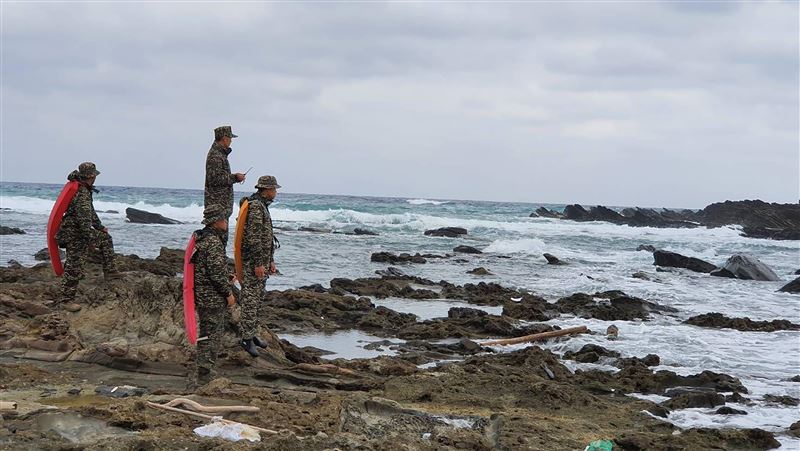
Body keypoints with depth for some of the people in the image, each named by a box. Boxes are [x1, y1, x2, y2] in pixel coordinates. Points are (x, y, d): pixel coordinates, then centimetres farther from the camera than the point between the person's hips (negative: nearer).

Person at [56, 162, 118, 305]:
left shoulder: (85, 190, 11)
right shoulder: (82, 193, -22)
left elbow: (90, 212, 25)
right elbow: (84, 218, -27)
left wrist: (100, 227, 32)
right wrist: (90, 239, -25)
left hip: (80, 232, 10)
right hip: (74, 235, -10)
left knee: (105, 238, 20)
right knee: (74, 267, -6)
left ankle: (109, 271, 19)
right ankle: (66, 299, -2)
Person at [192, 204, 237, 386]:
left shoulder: (200, 238, 12)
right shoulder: (213, 242, -20)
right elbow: (217, 272, -24)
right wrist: (228, 293, -13)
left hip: (202, 296, 10)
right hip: (213, 298, -10)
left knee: (208, 332, 21)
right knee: (211, 334, -4)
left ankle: (204, 370, 30)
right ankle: (203, 375, -2)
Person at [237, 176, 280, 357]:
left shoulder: (262, 206, 17)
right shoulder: (255, 206, -16)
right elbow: (253, 237, -22)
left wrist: (270, 260, 23)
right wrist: (258, 264, -22)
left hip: (262, 260, 10)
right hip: (252, 261, -10)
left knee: (257, 298, 14)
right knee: (250, 299, -8)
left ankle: (252, 333, 21)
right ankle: (246, 338, -6)